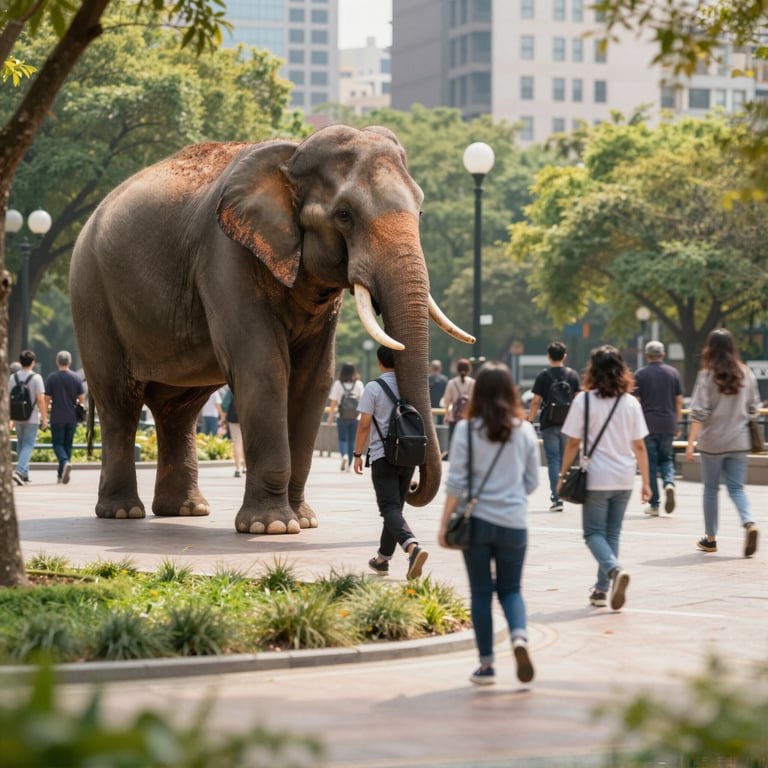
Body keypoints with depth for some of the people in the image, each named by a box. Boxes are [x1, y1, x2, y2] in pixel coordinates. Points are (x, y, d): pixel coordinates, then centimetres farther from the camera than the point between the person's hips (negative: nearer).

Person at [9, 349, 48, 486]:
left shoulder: (13, 377, 2)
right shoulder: (36, 378, -11)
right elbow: (40, 399, -16)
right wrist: (44, 418, -9)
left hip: (17, 417, 4)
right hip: (32, 418, -4)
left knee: (21, 444, 18)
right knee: (28, 446, -3)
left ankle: (25, 474, 21)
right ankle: (19, 471, -21)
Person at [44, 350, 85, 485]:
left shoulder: (51, 378, -6)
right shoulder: (76, 378, 0)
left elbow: (47, 398, -5)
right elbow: (82, 399, 1)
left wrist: (47, 407, 16)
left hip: (57, 417, -3)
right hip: (72, 418, 3)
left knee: (57, 443, 3)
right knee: (68, 444, 11)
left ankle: (65, 462, -25)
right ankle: (61, 475, 13)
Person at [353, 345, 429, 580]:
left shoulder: (373, 388, -7)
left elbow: (364, 425, -9)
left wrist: (357, 454, 1)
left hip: (383, 456, -5)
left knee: (390, 509, -13)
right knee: (395, 507, 17)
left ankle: (413, 547, -38)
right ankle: (382, 559, 26)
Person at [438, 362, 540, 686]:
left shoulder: (466, 430, -7)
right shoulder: (525, 431, 0)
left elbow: (456, 483, -7)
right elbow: (532, 482, 7)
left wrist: (444, 524, 0)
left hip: (477, 520, -1)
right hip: (514, 522, 2)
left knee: (481, 592, 9)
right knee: (510, 589, 14)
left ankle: (486, 664, 10)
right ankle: (519, 636, -14)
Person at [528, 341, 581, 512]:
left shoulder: (543, 376, -4)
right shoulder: (573, 375, 3)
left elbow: (536, 401, -6)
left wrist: (530, 421, 0)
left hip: (549, 424, -3)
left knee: (553, 460, -2)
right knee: (564, 460, 14)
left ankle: (557, 498, -10)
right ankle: (558, 494, 20)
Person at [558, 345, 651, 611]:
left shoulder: (583, 400, -7)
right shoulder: (631, 403, 1)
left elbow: (572, 444, -6)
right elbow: (639, 446, 2)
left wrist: (564, 475, 5)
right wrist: (645, 482, 9)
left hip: (596, 478, -3)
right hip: (624, 479, 4)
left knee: (594, 533, 4)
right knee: (612, 533, 14)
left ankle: (615, 570, -23)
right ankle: (602, 589, 17)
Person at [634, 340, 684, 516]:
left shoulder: (640, 374, -2)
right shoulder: (673, 373, 5)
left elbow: (636, 402, -3)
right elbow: (679, 401, 7)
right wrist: (677, 424, 16)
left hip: (648, 425, -2)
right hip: (668, 425, 2)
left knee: (650, 462, 4)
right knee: (666, 459, 16)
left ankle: (654, 504, 2)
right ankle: (669, 484, -14)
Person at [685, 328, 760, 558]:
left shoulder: (707, 376, -11)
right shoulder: (746, 375, 0)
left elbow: (699, 412, -15)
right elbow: (753, 408, 8)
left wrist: (691, 442, -13)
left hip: (712, 442, -3)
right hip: (739, 442, 3)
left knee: (711, 488, 11)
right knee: (736, 487, 8)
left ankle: (710, 538, 18)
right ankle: (749, 524, -18)